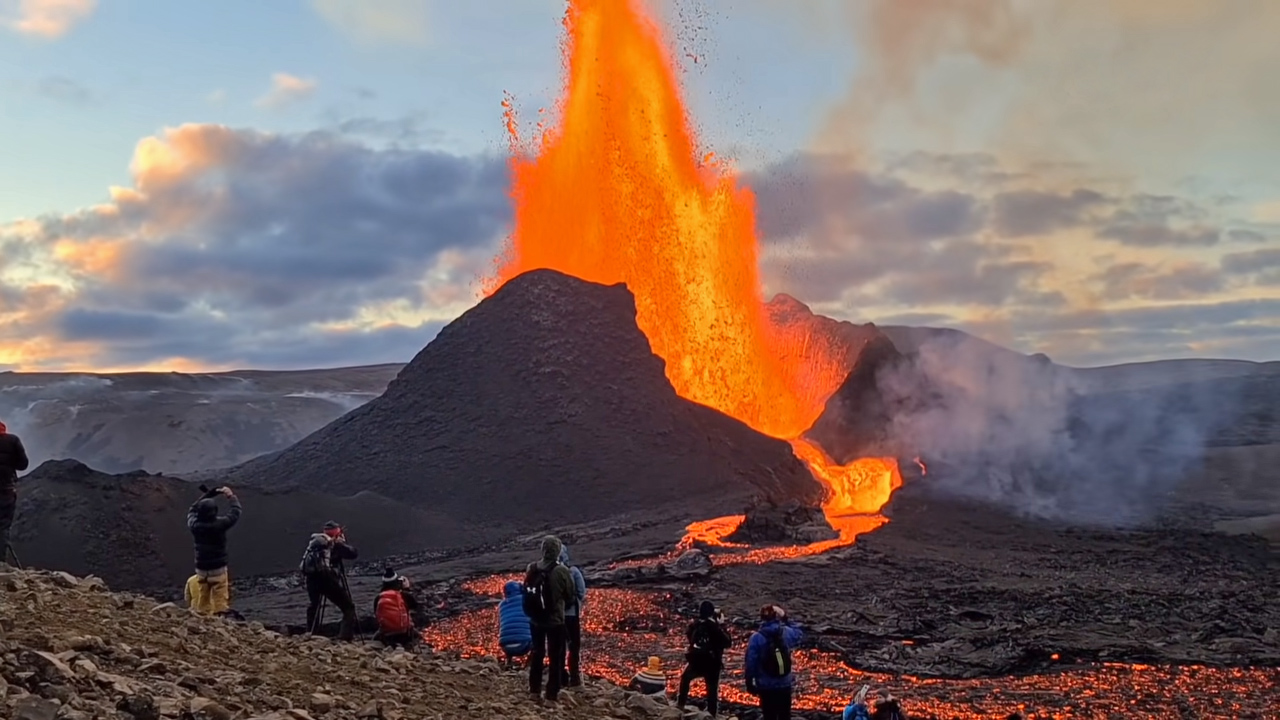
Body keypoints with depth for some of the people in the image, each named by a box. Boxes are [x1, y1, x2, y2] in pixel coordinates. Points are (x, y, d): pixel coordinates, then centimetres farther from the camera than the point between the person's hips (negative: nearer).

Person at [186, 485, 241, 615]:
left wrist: (209, 494, 12)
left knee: (202, 602, 16)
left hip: (201, 569, 4)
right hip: (218, 569, -4)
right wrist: (231, 496, 8)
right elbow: (235, 513, -5)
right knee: (220, 603, 1)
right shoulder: (219, 524, -22)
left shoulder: (194, 524, -10)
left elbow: (193, 509, 11)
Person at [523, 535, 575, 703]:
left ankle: (534, 689, 28)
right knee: (556, 657, 7)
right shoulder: (561, 571, -19)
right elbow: (570, 593, -6)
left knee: (537, 653, 21)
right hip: (555, 620, -4)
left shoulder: (531, 568, -7)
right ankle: (552, 694, 7)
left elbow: (526, 591, 5)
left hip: (535, 619, 4)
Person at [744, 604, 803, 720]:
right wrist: (785, 620, 17)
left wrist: (749, 683, -1)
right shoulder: (786, 632, -7)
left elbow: (750, 663, -12)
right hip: (785, 684, 2)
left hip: (766, 686, -2)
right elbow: (798, 633, 18)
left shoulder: (756, 638, -15)